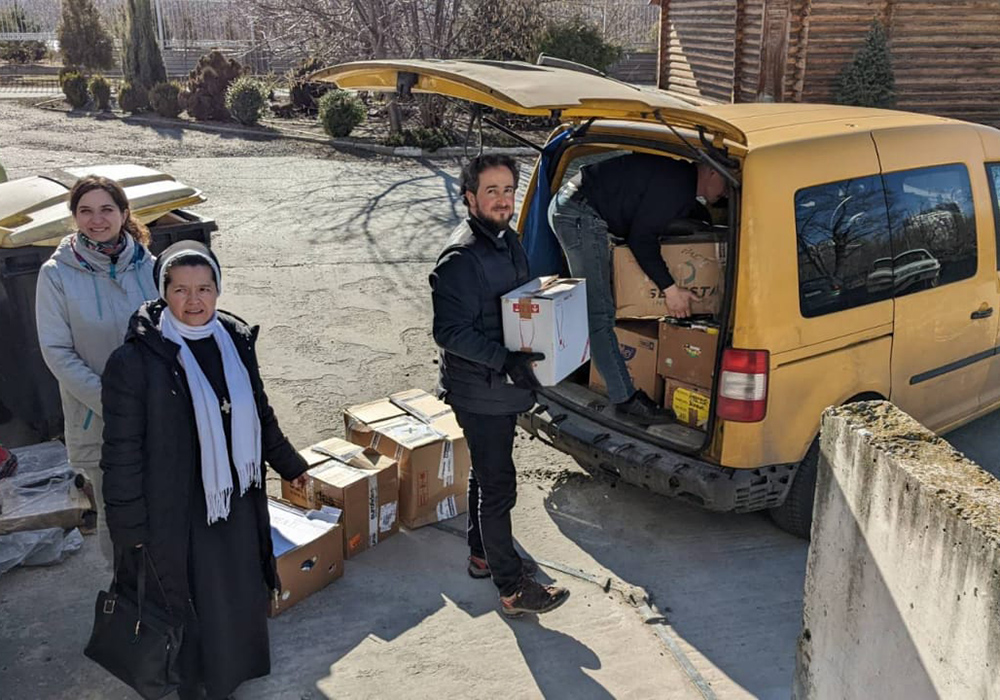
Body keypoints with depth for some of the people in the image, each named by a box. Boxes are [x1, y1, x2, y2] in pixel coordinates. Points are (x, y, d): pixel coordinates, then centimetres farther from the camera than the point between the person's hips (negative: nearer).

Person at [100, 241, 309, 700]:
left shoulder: (235, 340, -1)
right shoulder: (135, 360, -18)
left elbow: (259, 413, 13)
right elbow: (123, 451, -14)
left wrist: (289, 464, 22)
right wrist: (131, 528, -12)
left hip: (238, 498, 6)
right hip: (178, 510, -5)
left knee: (241, 590, 20)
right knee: (194, 601, 10)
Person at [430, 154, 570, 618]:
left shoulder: (508, 240, 8)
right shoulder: (461, 258, -22)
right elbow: (450, 332, -25)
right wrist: (506, 360, -31)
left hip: (503, 386, 9)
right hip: (479, 392, -9)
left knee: (487, 475, 22)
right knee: (499, 485, -1)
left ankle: (483, 556, 40)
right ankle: (513, 590, 11)